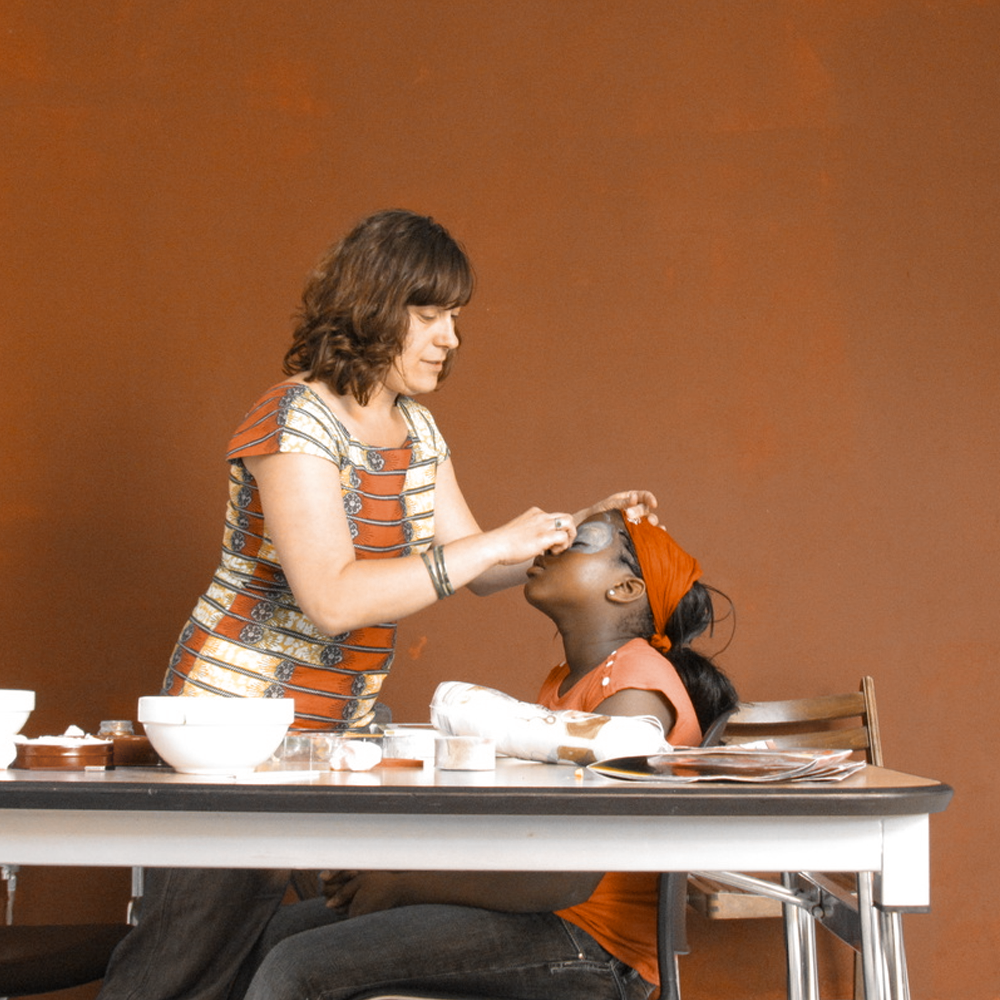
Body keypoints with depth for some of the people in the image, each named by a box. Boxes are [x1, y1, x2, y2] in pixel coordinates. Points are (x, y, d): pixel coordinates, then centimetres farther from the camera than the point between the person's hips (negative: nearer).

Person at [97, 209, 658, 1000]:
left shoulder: (416, 430, 10)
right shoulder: (297, 421, -17)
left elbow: (476, 571, 16)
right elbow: (332, 598, -28)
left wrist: (575, 528, 1)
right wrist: (491, 545, -25)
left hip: (337, 728, 8)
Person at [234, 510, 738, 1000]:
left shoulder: (636, 690, -17)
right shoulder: (566, 681, 16)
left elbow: (567, 880, -25)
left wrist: (403, 887, -15)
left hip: (591, 946, -10)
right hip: (539, 912, 10)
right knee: (284, 928, 8)